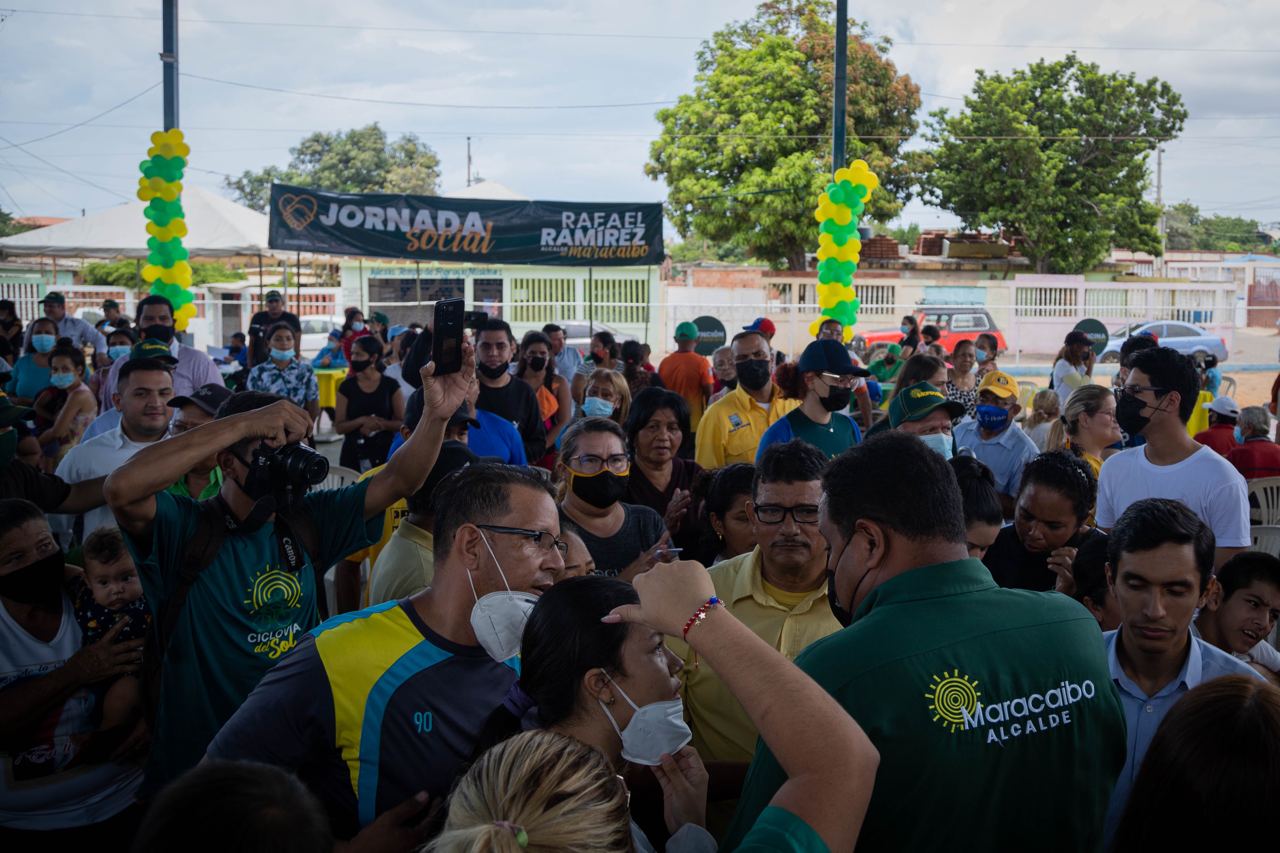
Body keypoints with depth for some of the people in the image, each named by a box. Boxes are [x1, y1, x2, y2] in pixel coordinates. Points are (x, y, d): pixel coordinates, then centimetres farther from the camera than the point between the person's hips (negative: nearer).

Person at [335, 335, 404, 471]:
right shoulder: (347, 386, 3)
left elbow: (402, 423, 0)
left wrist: (380, 423, -16)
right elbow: (339, 427, 1)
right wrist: (362, 421, -15)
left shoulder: (391, 385, 1)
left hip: (384, 452, -1)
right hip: (353, 453, 1)